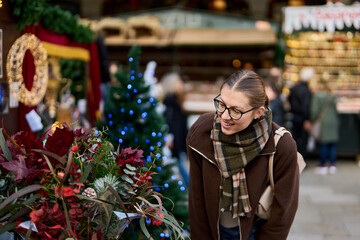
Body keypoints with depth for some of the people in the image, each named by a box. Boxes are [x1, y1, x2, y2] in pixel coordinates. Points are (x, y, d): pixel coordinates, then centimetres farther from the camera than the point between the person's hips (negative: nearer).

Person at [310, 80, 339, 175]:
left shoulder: (317, 96, -9)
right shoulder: (331, 96, 7)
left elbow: (314, 110, -12)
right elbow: (335, 111, 11)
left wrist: (312, 121, 0)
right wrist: (336, 121, 19)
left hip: (322, 122, -5)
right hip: (333, 122, 5)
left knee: (322, 144, 1)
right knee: (332, 144, 9)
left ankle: (323, 165, 4)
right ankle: (333, 164, 11)